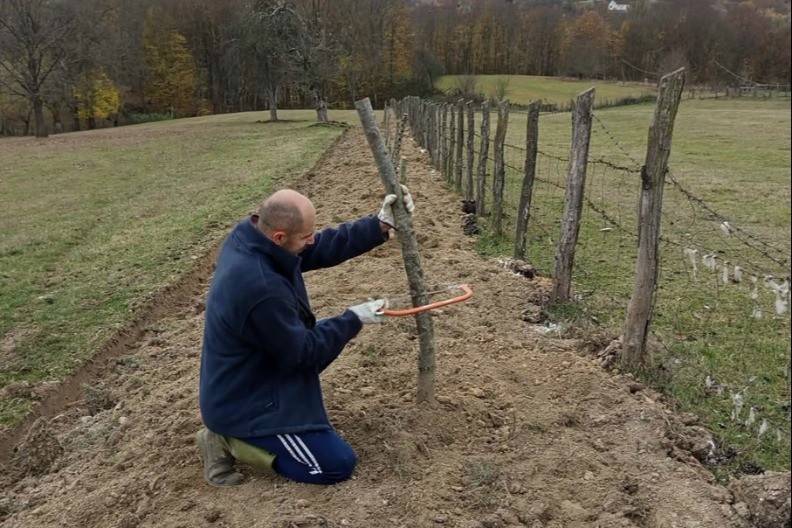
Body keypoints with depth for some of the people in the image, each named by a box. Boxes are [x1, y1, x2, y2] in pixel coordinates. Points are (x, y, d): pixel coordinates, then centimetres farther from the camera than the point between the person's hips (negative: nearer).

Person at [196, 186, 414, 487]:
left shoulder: (251, 234, -10)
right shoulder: (260, 287, -37)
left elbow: (322, 248, -2)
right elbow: (301, 352, -23)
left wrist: (380, 224, -8)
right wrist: (353, 320, -12)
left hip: (251, 376, 9)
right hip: (243, 403, -9)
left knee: (326, 332, 24)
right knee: (338, 465, -3)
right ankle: (230, 441, 2)